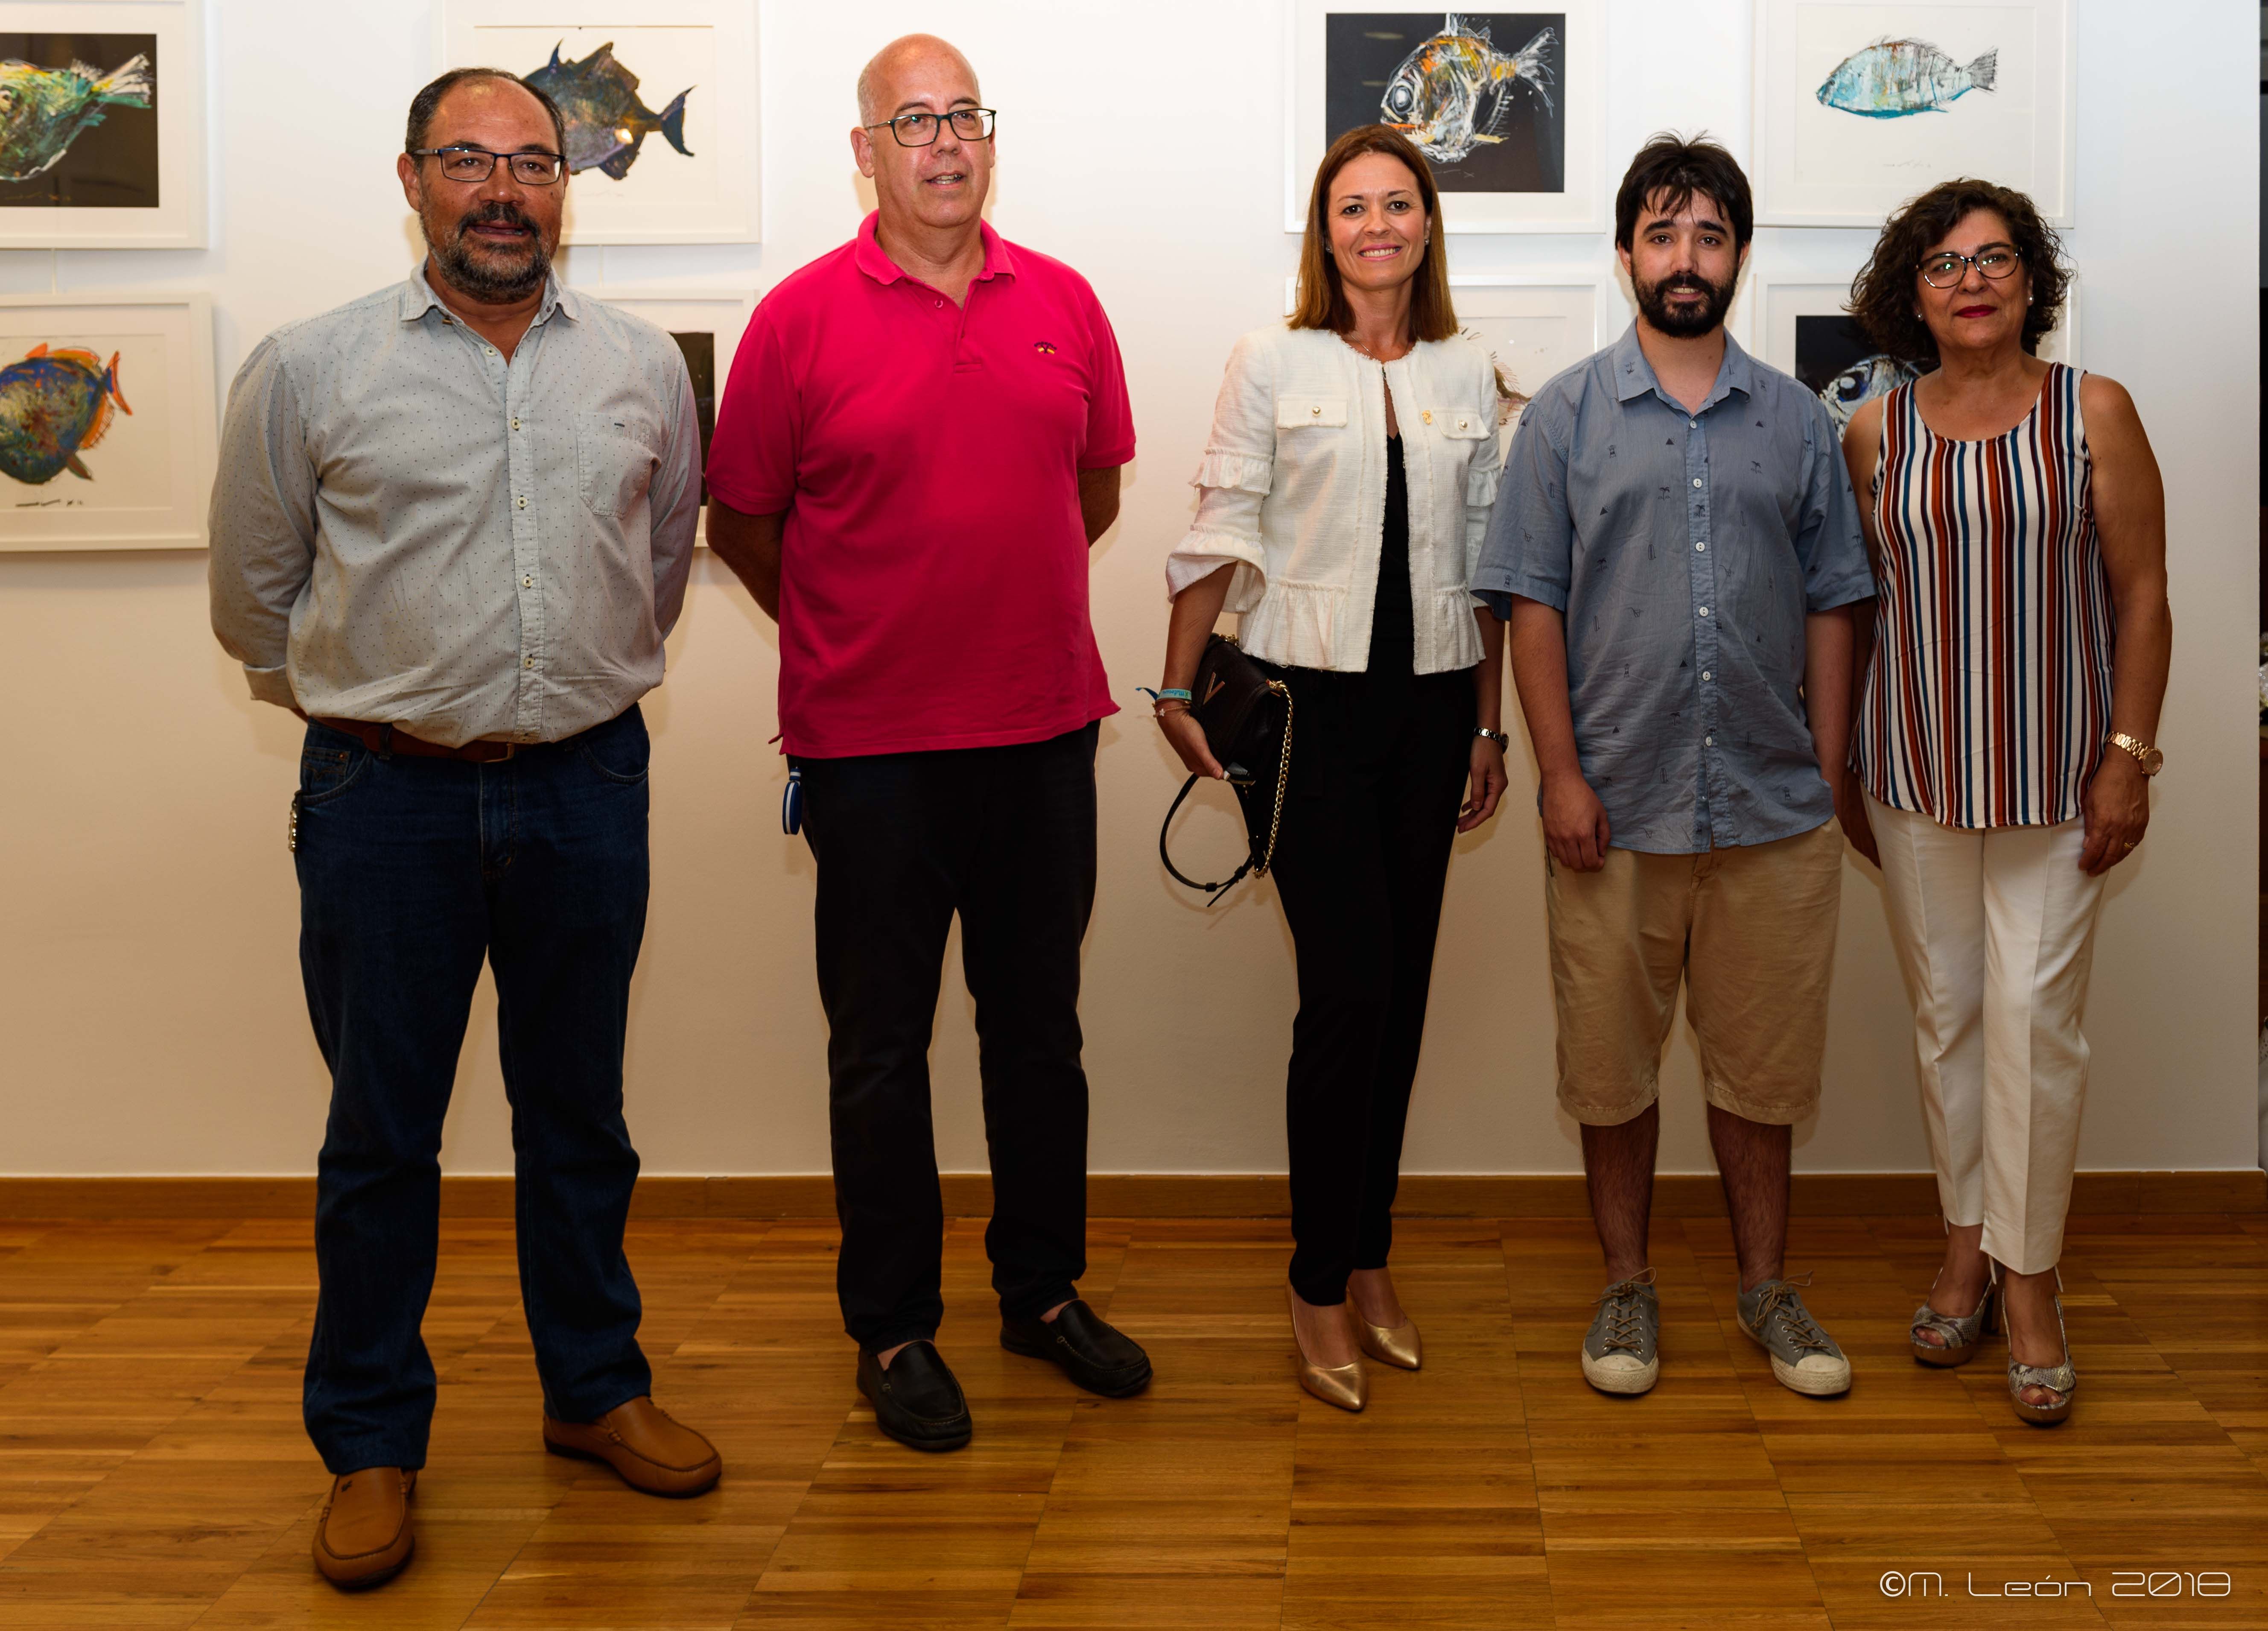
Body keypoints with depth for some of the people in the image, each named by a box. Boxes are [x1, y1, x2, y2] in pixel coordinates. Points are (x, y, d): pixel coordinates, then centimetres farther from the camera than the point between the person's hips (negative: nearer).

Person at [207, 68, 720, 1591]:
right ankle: (372, 1443, 21)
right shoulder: (309, 369, -4)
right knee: (382, 1132, 6)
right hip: (386, 795, -2)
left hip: (587, 783, 2)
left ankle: (596, 1386, 30)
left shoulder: (644, 364, 3)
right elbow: (256, 594, 7)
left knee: (580, 1110, 14)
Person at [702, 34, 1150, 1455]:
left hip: (1045, 726, 4)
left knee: (1040, 1025, 14)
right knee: (882, 1045, 6)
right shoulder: (802, 316, -5)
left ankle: (1045, 1292, 29)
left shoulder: (1064, 303, 5)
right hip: (871, 745, -3)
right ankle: (896, 1331, 19)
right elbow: (741, 521, 2)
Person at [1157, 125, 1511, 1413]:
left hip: (1429, 705, 4)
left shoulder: (1467, 375, 9)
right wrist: (1179, 691, -3)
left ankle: (1371, 1263, 21)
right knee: (1347, 991, -8)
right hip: (1308, 701, -4)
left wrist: (1490, 724, 11)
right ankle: (1321, 1288, 6)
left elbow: (1486, 558, 12)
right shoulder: (1274, 363, 1)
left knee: (1402, 990, 7)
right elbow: (1222, 535, 0)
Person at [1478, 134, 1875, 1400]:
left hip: (1774, 810, 1)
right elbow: (1534, 605, -2)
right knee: (1613, 1058, 8)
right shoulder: (1567, 415, 1)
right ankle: (1628, 1286, 24)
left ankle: (1768, 1285, 26)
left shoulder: (1798, 421, 7)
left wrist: (1829, 781, 4)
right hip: (1616, 810, -1)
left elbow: (1831, 608, 9)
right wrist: (1562, 773, -8)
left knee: (1762, 1057, 10)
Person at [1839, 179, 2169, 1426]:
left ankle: (2028, 1276, 8)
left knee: (2034, 1016, -4)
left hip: (2054, 771, -2)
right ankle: (1965, 1245, 24)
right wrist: (1844, 772, 8)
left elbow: (2143, 598, -2)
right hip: (1916, 770, 2)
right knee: (1944, 1012, 9)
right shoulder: (1876, 434, 4)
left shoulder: (2093, 414, -2)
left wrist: (2128, 755, -8)